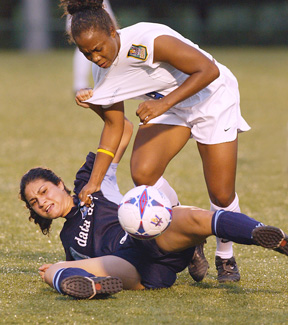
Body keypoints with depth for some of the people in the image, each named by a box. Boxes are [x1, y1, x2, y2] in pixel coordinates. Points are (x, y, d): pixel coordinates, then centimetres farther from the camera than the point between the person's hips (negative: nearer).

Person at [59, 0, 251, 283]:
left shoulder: (150, 41, -34)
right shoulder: (102, 68, -12)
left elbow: (209, 70, -29)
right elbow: (114, 125, -4)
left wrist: (165, 103, -36)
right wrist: (94, 182, -10)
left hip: (211, 97, -5)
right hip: (165, 105, 5)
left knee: (221, 195, -8)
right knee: (143, 173, -20)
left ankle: (225, 258, 22)